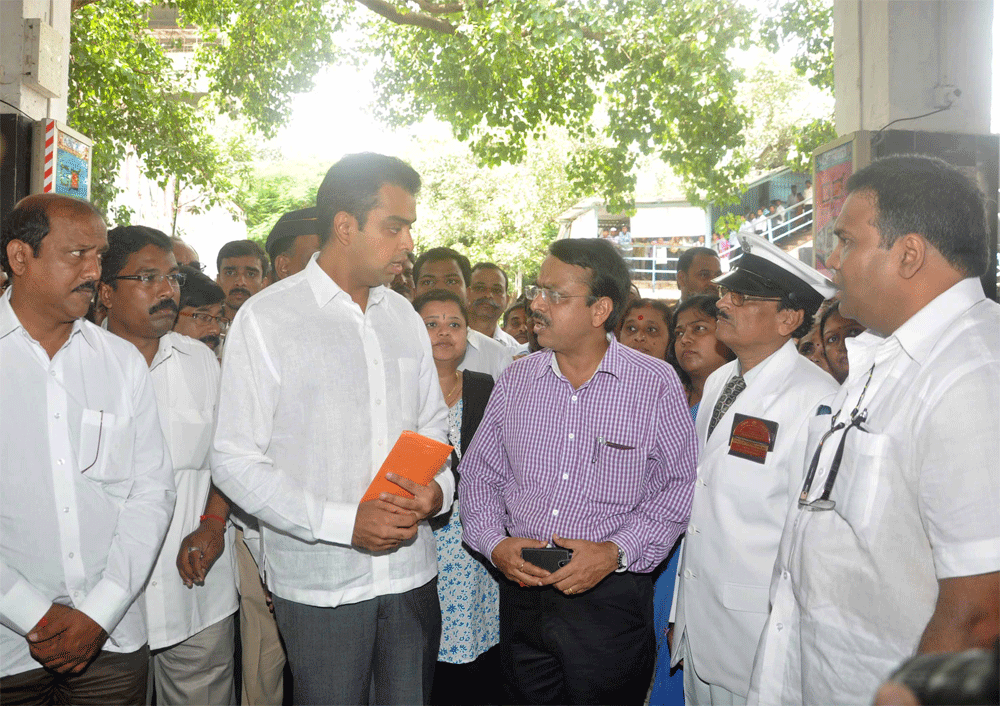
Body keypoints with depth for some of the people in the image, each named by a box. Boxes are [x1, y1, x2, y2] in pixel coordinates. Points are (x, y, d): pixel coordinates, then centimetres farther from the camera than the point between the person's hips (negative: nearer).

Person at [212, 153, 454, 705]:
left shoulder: (404, 317, 9)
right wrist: (345, 522, -18)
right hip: (320, 582, -5)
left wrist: (438, 489, -5)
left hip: (412, 574, 5)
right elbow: (235, 461, -11)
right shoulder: (265, 318, -8)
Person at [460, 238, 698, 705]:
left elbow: (680, 484, -4)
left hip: (612, 597, -3)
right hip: (522, 592, 3)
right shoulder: (516, 379, 6)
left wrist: (616, 552, -16)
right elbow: (479, 473, 11)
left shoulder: (657, 383, -5)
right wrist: (495, 543, -6)